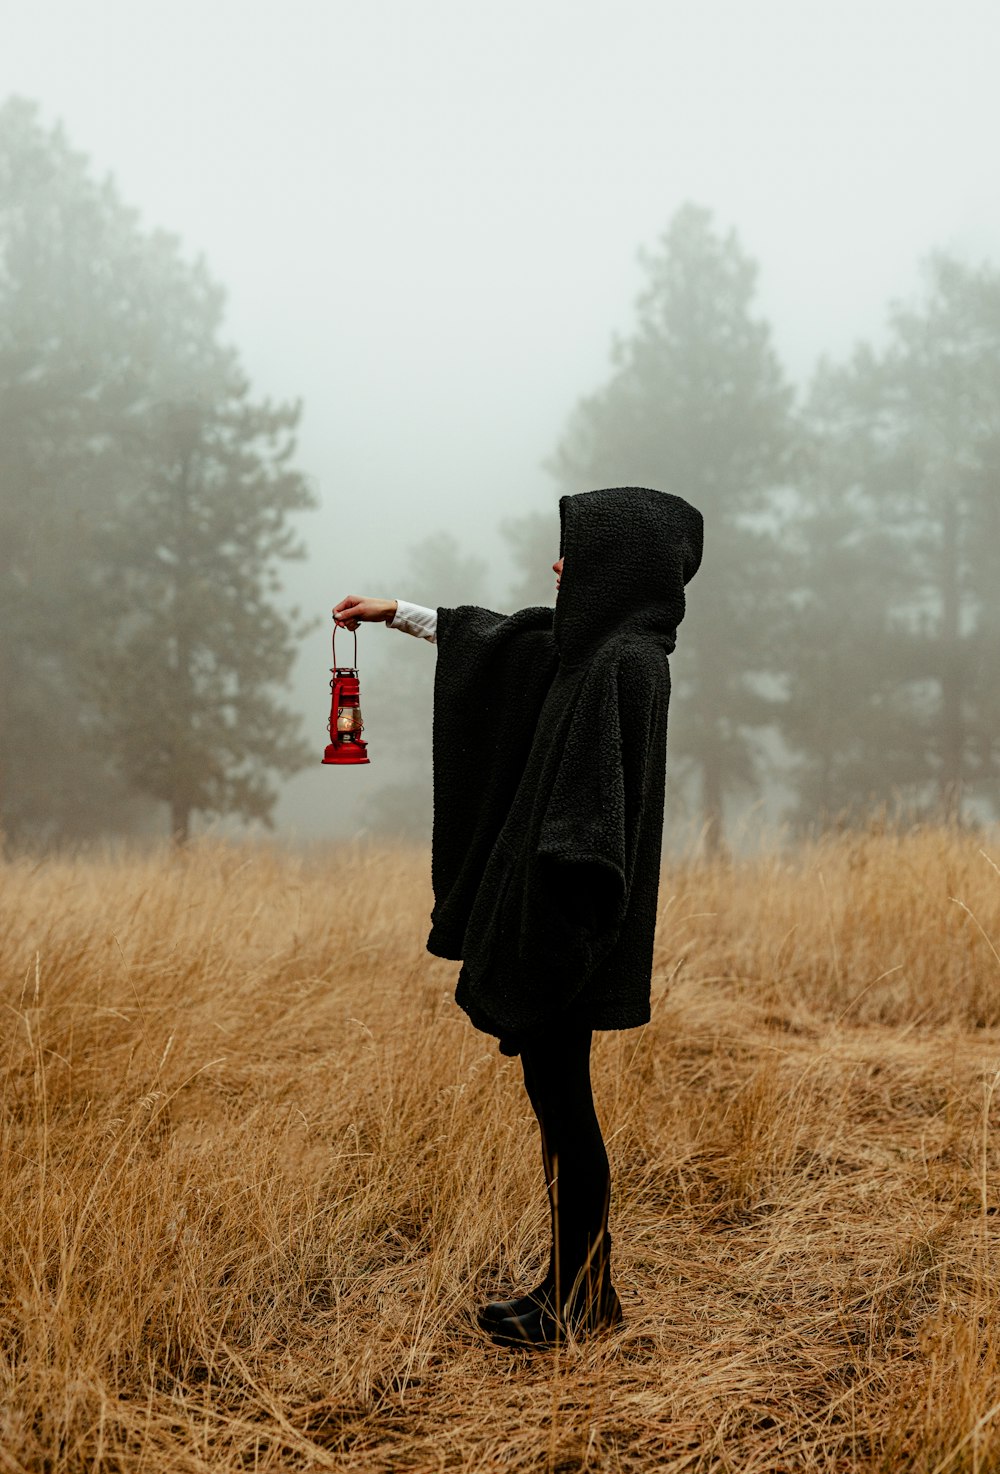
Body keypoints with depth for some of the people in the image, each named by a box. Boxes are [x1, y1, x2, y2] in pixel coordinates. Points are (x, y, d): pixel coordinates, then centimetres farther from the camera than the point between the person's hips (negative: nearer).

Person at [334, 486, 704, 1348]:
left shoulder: (627, 662, -17)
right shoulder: (587, 645, 11)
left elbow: (595, 811, -22)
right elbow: (499, 641, 28)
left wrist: (549, 923, -21)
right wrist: (397, 613, 34)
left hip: (564, 919, -10)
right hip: (546, 916, 10)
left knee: (562, 1103, 0)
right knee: (556, 1098, 15)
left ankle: (582, 1302, 13)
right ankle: (576, 1286, 25)